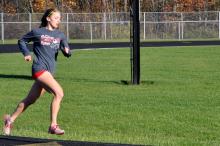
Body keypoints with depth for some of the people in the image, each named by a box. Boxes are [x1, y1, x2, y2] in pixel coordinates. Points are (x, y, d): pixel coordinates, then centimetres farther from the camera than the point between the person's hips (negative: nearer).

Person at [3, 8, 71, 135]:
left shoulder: (60, 35, 10)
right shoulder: (37, 32, -1)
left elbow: (67, 53, 6)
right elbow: (22, 41, 14)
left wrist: (67, 51, -17)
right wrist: (26, 53, -2)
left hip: (50, 71, 6)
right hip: (40, 68, -6)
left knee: (30, 100, 16)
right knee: (59, 93, -23)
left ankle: (10, 119, 33)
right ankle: (53, 126, -19)